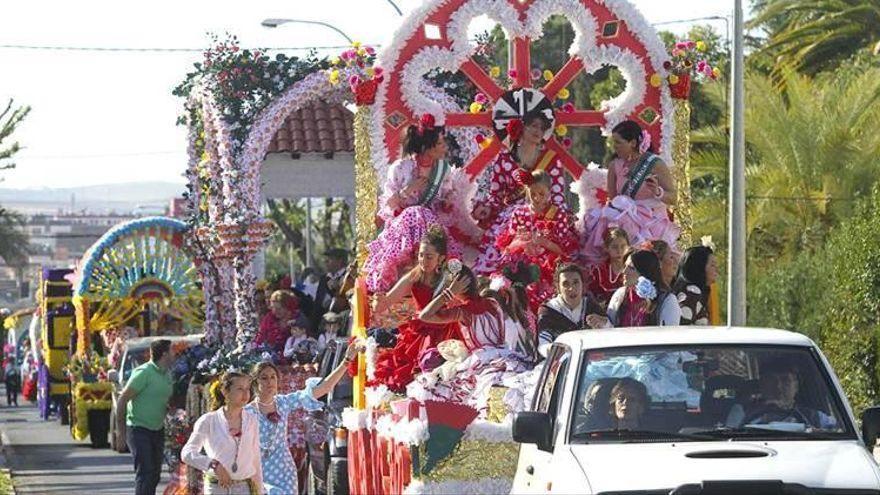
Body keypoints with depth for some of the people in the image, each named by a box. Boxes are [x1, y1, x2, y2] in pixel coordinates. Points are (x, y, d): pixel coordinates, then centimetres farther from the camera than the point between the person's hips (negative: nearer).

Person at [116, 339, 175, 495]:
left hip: (158, 429, 8)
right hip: (139, 428, -8)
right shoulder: (144, 373, -16)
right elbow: (123, 398, -15)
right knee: (145, 471, -13)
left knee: (155, 473, 10)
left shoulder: (167, 375, 10)